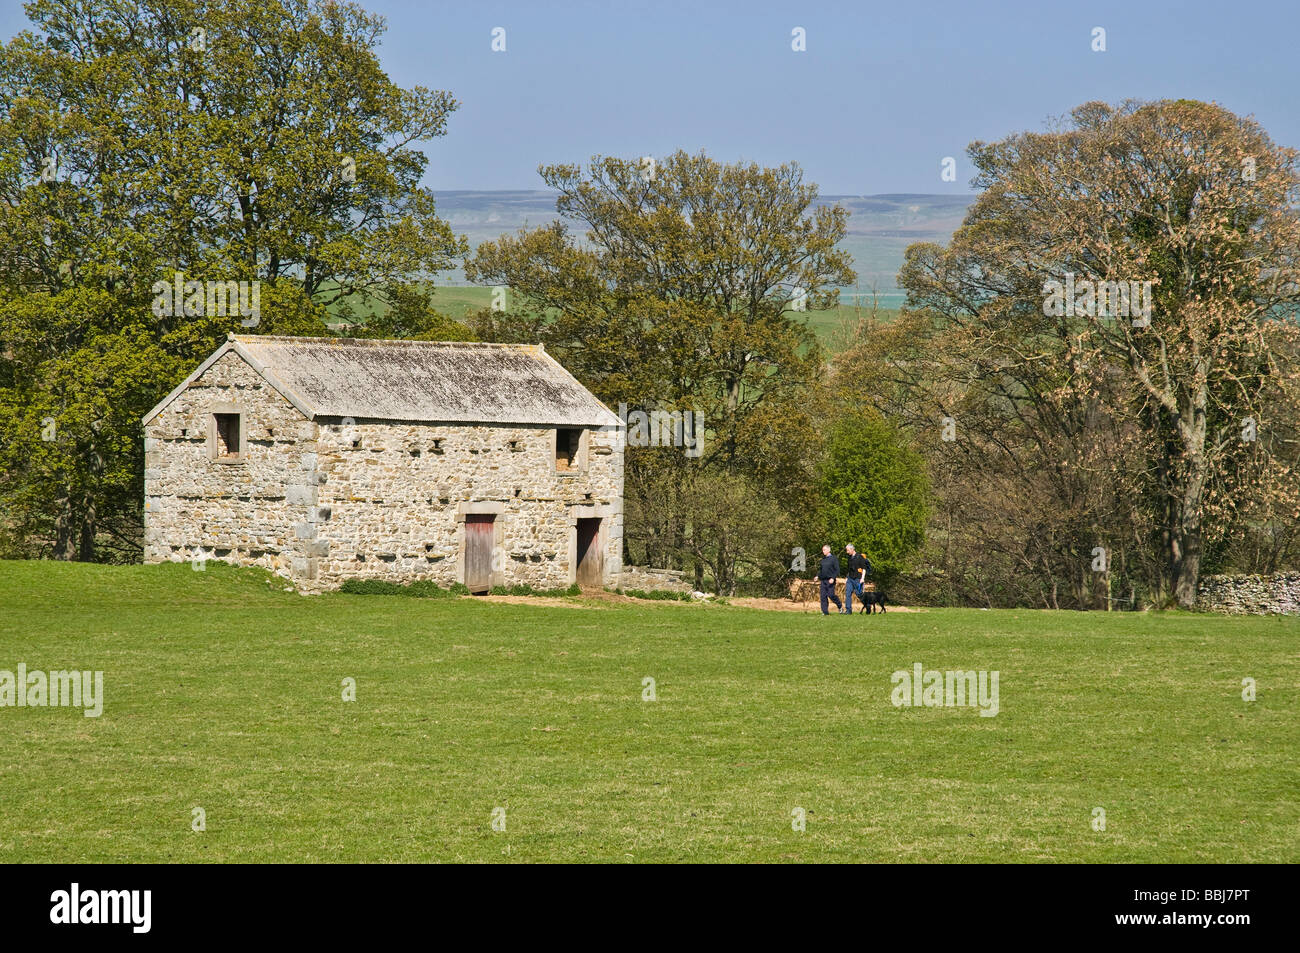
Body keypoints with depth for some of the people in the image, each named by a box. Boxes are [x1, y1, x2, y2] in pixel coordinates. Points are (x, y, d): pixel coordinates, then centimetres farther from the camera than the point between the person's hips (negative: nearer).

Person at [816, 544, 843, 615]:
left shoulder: (834, 558, -4)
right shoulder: (823, 559, 14)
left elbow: (837, 570, -8)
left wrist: (833, 578, -18)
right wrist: (818, 576, 8)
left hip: (830, 580, -6)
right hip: (823, 580, 6)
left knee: (831, 595, -9)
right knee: (823, 596, -1)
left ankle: (840, 606, 15)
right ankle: (825, 611, 2)